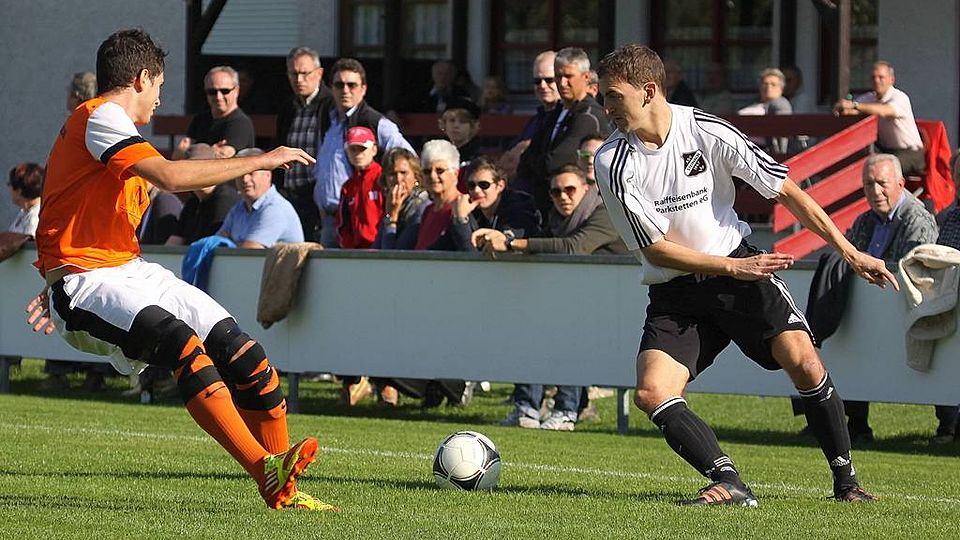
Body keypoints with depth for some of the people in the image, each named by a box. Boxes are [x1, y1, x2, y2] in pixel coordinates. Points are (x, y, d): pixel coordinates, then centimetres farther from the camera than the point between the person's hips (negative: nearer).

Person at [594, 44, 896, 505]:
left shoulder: (707, 132, -11)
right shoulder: (612, 163, -10)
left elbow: (786, 190, -5)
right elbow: (655, 248, -9)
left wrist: (850, 252, -8)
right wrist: (732, 268, -20)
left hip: (738, 264, -1)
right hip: (674, 294, 1)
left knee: (801, 358, -20)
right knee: (651, 394, -21)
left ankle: (845, 480, -5)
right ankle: (729, 483, -24)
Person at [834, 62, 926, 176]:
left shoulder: (900, 97, -15)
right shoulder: (870, 98, 7)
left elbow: (884, 111, -36)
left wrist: (855, 105, -47)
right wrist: (847, 110, -31)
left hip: (910, 153, -6)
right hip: (886, 151, 6)